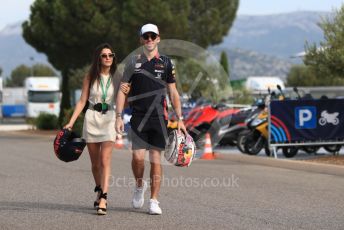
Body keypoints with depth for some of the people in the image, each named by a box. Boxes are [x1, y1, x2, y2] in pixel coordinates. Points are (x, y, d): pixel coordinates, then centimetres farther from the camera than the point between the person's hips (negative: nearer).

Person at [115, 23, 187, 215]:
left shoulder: (166, 63, 8)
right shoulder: (133, 62, 7)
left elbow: (173, 93, 10)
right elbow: (122, 91, 7)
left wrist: (180, 119, 4)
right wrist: (119, 116, -3)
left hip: (159, 118, 0)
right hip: (138, 118, 0)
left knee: (156, 159, -1)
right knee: (138, 156, -10)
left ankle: (154, 201, 5)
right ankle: (140, 186, 19)